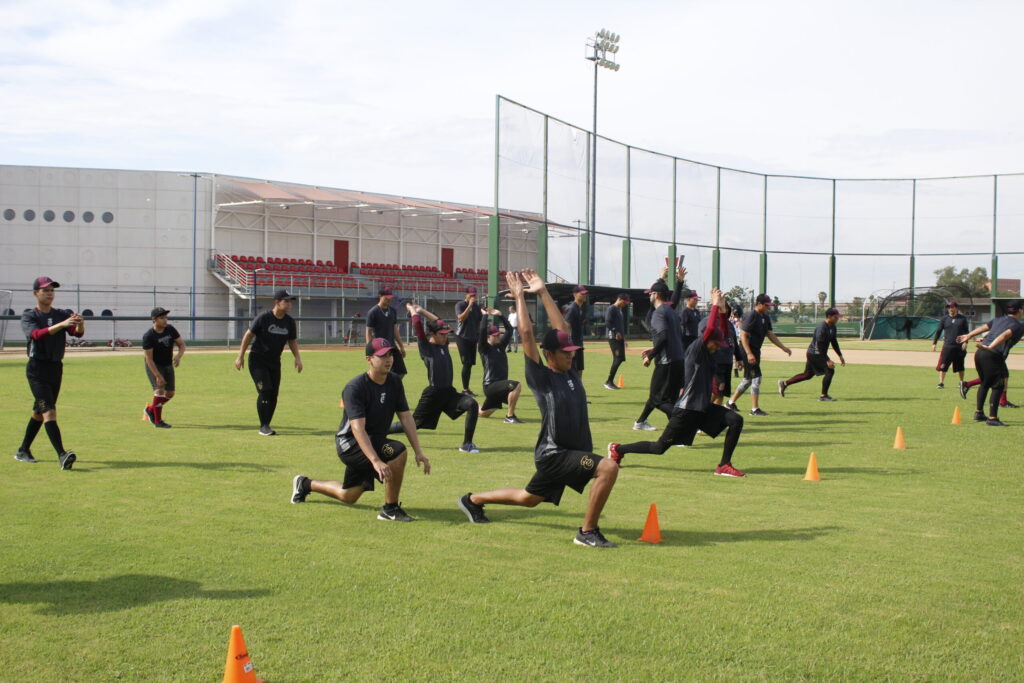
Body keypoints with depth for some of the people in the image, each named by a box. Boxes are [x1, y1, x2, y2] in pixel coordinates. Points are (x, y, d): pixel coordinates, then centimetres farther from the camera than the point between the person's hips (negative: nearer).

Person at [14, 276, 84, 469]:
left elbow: (77, 333, -8)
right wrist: (61, 325, -38)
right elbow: (36, 334, -24)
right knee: (49, 411, -17)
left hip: (56, 368, 6)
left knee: (39, 413, 15)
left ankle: (23, 451, 29)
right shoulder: (29, 316, -4)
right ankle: (62, 455, -26)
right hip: (37, 368, -5)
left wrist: (79, 324, -32)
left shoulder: (62, 314, 8)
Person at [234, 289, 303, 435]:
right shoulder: (263, 318, -15)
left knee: (274, 394, 3)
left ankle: (266, 425, 16)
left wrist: (297, 357, -6)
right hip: (257, 359, -5)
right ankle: (263, 427, -7)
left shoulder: (290, 322, 0)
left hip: (275, 362, 6)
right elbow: (248, 335, -9)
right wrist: (240, 356, -10)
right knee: (265, 390, -15)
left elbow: (292, 341, 10)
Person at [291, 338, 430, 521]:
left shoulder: (395, 382, -2)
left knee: (348, 496, 20)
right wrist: (375, 461, -44)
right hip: (349, 444, -8)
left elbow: (406, 418, -1)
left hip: (375, 442, 8)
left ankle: (306, 484, 44)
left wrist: (418, 452, -10)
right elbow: (358, 429, -33)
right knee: (398, 451, -31)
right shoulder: (355, 387, -24)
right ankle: (390, 509, -17)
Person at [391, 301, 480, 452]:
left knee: (472, 405, -18)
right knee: (414, 423, 3)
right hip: (433, 393, -6)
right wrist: (412, 309, 1)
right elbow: (417, 324, -15)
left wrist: (422, 311, 25)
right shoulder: (426, 347, -6)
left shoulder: (444, 345, 12)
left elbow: (439, 322, 23)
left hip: (449, 392, 6)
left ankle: (467, 444, -13)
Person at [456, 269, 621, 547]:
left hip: (571, 452, 8)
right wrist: (519, 296, -9)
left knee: (528, 499, 22)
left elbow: (561, 327, 11)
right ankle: (587, 532, -15)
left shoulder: (570, 373, 7)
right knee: (608, 467, -24)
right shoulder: (541, 377, -12)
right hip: (553, 454, -8)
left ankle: (473, 500, 39)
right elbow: (526, 334, -17)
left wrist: (543, 292, 11)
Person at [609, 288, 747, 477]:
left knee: (736, 420, -9)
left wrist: (721, 310, 2)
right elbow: (710, 329, -27)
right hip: (686, 409, -8)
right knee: (659, 448, -1)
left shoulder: (709, 353, 9)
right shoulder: (695, 349, -14)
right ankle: (618, 449, 19)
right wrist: (715, 305, -18)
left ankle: (724, 466, -2)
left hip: (704, 408, 8)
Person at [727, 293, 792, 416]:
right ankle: (755, 409, -4)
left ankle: (731, 403, 26)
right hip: (748, 350, -9)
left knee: (749, 379, 15)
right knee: (756, 377, -9)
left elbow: (770, 335, 14)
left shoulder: (765, 317, 11)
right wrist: (749, 354, -28)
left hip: (756, 350, 9)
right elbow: (743, 335, -20)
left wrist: (783, 347, 5)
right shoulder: (751, 316, -16)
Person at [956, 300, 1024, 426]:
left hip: (979, 353, 8)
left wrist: (968, 336, 34)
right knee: (997, 386, -1)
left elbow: (983, 327, 25)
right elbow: (1005, 335, -17)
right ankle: (992, 418, -3)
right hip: (993, 356, -8)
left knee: (985, 383, 24)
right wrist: (990, 347, -27)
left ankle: (979, 413, 32)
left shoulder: (999, 319, 21)